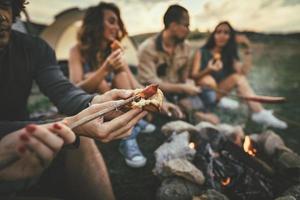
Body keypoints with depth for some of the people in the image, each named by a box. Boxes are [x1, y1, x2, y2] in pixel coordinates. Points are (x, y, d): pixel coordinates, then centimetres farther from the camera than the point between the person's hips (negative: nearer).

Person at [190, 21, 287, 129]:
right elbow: (193, 75, -10)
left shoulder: (229, 56, 12)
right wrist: (208, 70, -28)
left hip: (219, 94, 3)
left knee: (239, 78, -20)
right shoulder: (202, 52, 2)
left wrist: (248, 48, -11)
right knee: (208, 79, -32)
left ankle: (259, 113, -28)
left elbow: (244, 72, -7)